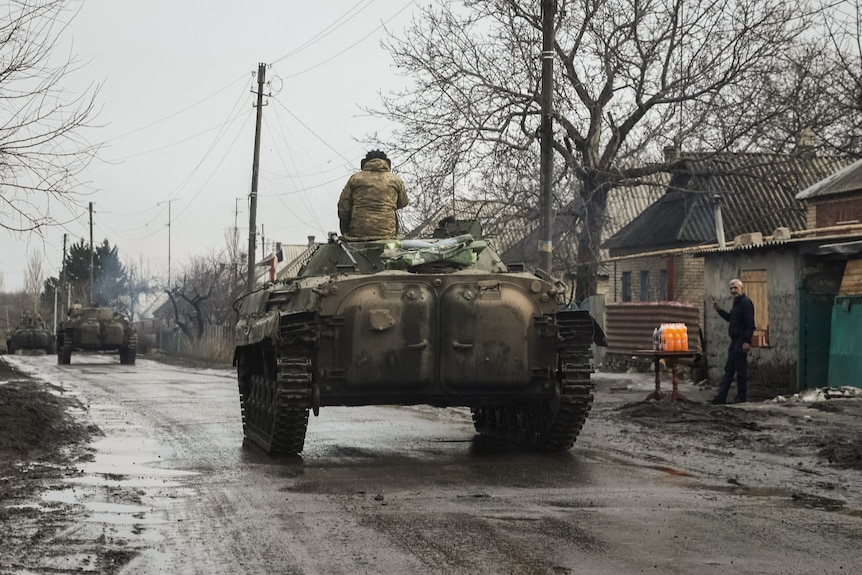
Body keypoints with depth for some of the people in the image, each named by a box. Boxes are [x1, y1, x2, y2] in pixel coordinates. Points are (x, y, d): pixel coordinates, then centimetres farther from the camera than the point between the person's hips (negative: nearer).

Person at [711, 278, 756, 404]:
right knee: (728, 369, 9)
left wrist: (747, 341, -24)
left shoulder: (746, 303, -13)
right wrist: (719, 310, 19)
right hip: (734, 341, 10)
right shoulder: (736, 302, 17)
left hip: (741, 341, -10)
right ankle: (721, 396, 10)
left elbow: (750, 324, -19)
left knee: (741, 370, -4)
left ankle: (742, 398, 2)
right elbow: (730, 318, 30)